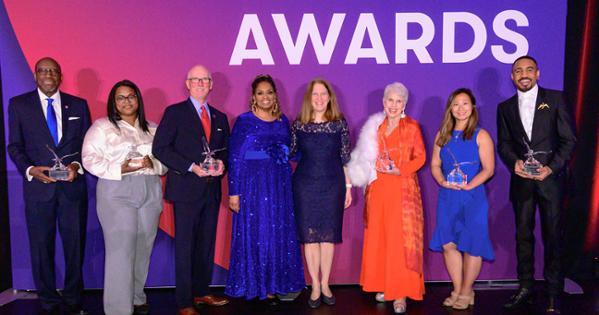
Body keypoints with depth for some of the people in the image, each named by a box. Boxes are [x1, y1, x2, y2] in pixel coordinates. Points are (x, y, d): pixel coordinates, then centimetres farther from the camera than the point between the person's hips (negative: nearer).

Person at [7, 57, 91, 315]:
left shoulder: (78, 105, 8)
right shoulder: (19, 104, 5)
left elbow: (87, 143, 8)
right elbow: (14, 145, 4)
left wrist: (76, 165, -11)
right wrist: (30, 169, -13)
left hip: (73, 185, 1)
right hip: (38, 185, -1)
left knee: (75, 245, 7)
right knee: (41, 247, 6)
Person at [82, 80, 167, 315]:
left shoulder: (152, 129, 15)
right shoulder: (101, 127, 3)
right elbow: (90, 159, -5)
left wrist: (152, 164, -11)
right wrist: (121, 169, -17)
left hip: (150, 192, 4)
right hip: (117, 193, -4)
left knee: (143, 248, 8)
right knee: (121, 250, -6)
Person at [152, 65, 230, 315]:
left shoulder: (220, 117, 14)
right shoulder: (174, 112, -1)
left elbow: (226, 149, 18)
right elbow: (160, 148, -9)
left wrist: (221, 164, -5)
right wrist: (191, 167, -17)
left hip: (212, 189, 5)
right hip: (186, 189, -5)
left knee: (206, 245, 12)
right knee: (185, 246, 1)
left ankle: (201, 292, 26)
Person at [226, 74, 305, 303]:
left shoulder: (283, 121, 10)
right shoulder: (244, 121, -4)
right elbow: (234, 158, -6)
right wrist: (233, 192, -10)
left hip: (280, 186, 5)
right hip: (253, 186, -4)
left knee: (280, 235, 8)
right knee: (254, 234, 2)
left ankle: (274, 284, 20)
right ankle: (254, 285, 15)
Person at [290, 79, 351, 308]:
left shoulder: (339, 123, 1)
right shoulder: (298, 124, 1)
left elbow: (345, 158, 4)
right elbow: (291, 153, 9)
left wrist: (348, 186, 4)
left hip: (332, 185, 0)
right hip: (305, 185, 0)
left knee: (328, 235, 5)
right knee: (309, 236, 3)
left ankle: (325, 284, 20)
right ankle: (315, 287, 15)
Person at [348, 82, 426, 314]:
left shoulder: (411, 126, -1)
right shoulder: (375, 126, 11)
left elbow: (420, 157, -4)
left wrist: (398, 170, -15)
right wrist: (372, 170, 1)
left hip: (403, 189, -4)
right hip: (378, 188, 4)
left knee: (401, 239, -4)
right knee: (378, 237, 6)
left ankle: (401, 292, 3)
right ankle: (384, 286, 18)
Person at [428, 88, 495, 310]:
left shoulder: (480, 135, -1)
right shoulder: (442, 134, 11)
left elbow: (488, 169, -6)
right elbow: (435, 164, 10)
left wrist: (468, 186, -18)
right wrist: (442, 181, -8)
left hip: (472, 197, -4)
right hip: (447, 197, 4)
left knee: (471, 245, 0)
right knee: (448, 244, 4)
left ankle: (466, 292, 16)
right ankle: (457, 290, 19)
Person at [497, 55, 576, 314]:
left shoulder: (555, 99, 3)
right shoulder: (505, 107, 12)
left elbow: (568, 139, -1)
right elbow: (503, 144, 9)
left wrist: (551, 167, -14)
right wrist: (515, 162, -12)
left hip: (550, 177, -3)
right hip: (521, 179, 3)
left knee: (552, 236, 0)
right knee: (523, 234, 8)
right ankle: (525, 288, 18)